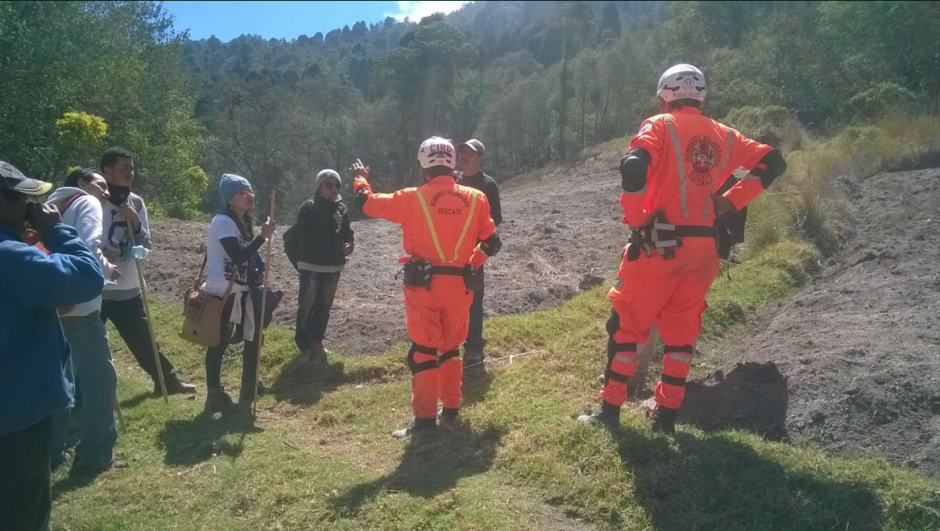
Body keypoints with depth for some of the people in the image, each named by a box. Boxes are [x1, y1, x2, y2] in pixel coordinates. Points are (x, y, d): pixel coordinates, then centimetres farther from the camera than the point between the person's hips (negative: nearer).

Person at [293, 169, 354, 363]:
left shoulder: (342, 208, 9)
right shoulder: (308, 207, -7)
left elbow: (347, 233, 17)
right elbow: (305, 236, -16)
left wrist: (350, 243, -5)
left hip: (333, 265, 5)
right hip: (311, 265, -5)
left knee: (324, 305, 12)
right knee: (306, 305, -5)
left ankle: (316, 342, 24)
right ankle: (304, 344, 6)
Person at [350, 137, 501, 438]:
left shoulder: (413, 198, -7)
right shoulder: (476, 198, 1)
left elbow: (368, 203, 3)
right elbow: (491, 243, 5)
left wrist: (360, 177, 23)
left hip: (424, 284, -3)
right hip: (460, 285, 3)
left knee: (423, 350, 4)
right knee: (451, 347, 18)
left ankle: (425, 418, 5)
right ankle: (451, 411, 24)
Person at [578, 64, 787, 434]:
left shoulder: (661, 126, -5)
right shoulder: (723, 135, 12)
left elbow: (633, 167, -23)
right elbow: (773, 162, 16)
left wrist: (636, 220, -11)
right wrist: (729, 201, 10)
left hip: (660, 243, -5)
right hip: (703, 247, 5)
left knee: (626, 324, 7)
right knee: (681, 330, 15)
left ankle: (610, 409, 13)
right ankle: (667, 413, 20)